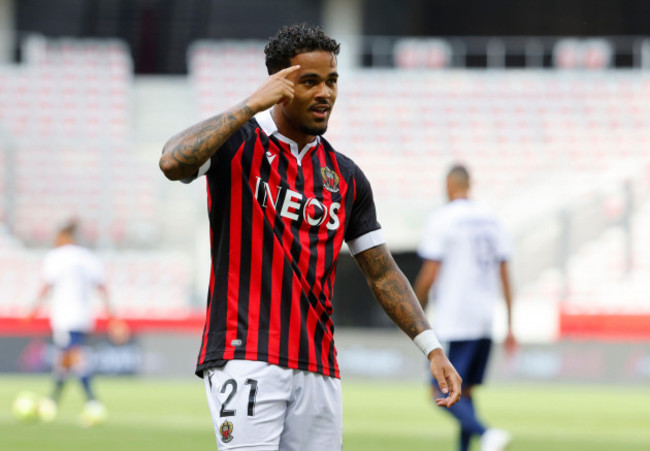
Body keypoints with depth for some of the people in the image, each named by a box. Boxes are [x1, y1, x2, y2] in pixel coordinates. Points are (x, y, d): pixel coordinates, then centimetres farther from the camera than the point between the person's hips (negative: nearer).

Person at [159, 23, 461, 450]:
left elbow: (383, 273, 18)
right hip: (245, 359, -6)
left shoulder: (345, 176, 16)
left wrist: (432, 348, 8)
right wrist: (252, 105, -18)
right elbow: (173, 163, -22)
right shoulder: (236, 145, 1)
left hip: (319, 371, 6)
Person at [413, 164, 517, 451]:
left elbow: (429, 275, -11)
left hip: (452, 323, -6)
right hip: (484, 322, 6)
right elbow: (504, 277, 11)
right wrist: (510, 327, 14)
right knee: (465, 392, 15)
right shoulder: (491, 221, 10)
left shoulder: (441, 221, -7)